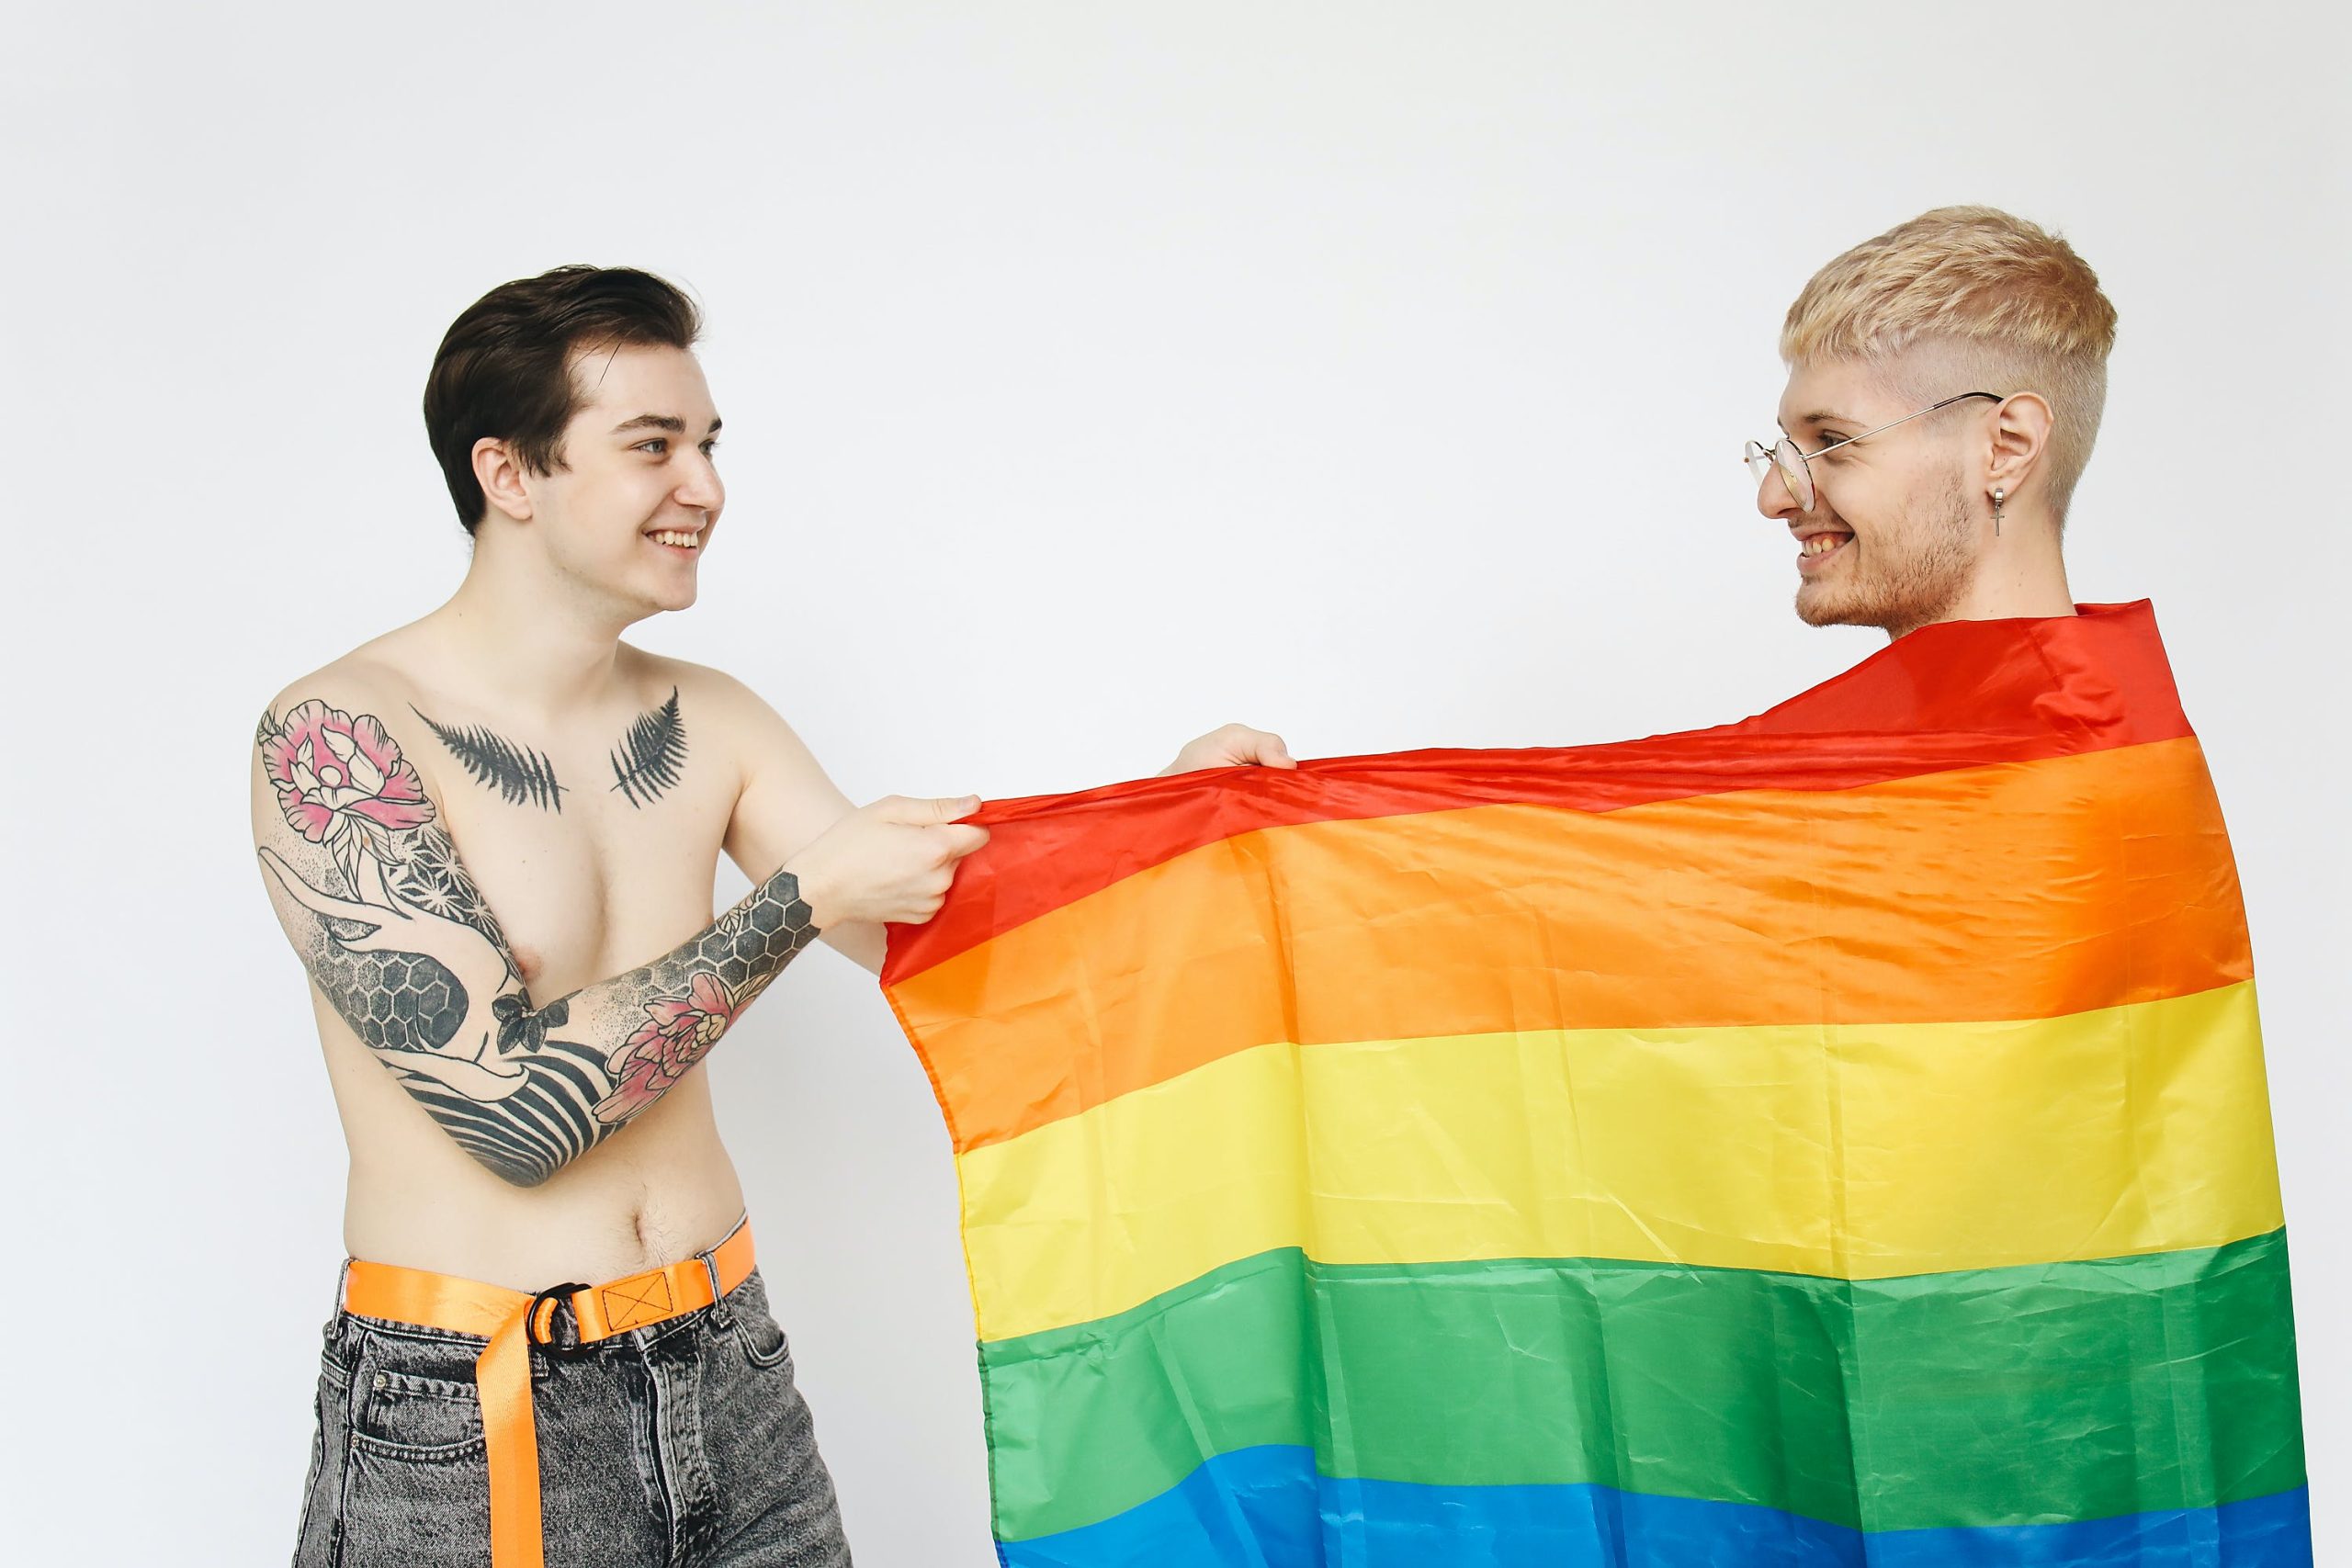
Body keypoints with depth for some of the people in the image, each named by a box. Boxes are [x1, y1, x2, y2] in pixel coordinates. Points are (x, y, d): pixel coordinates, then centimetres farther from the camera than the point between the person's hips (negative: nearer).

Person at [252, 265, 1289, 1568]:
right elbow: (512, 1103, -22)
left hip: (728, 1368, 6)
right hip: (463, 1427, -5)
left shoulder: (709, 724, 4)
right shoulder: (336, 734, -15)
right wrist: (808, 895, -21)